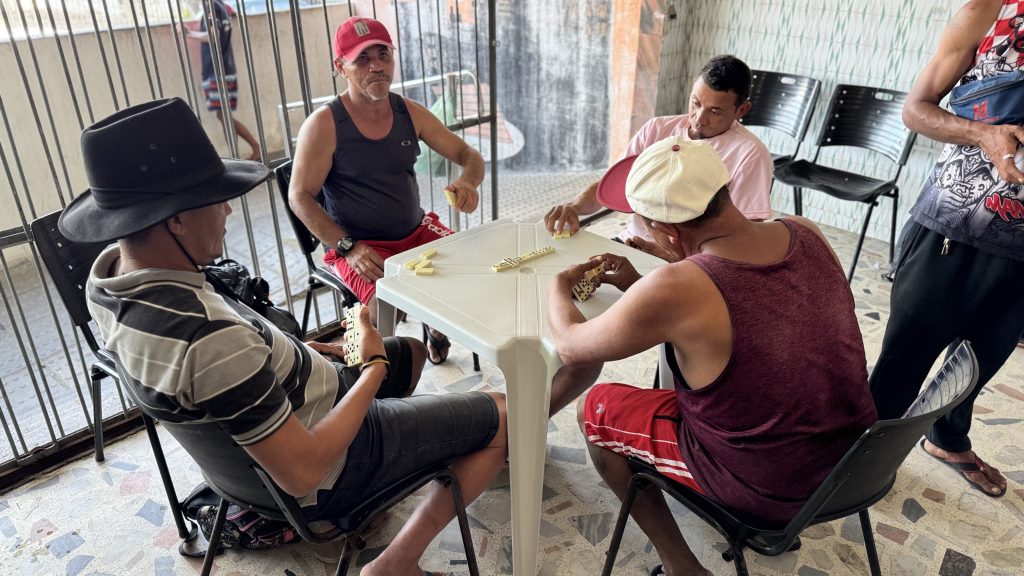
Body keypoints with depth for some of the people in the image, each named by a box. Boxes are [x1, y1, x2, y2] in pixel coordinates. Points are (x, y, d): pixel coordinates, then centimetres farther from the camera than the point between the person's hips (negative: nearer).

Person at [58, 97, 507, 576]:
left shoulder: (107, 275, -11)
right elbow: (302, 472, -30)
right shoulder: (210, 339, -39)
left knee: (410, 350, 28)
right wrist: (373, 367, -18)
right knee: (506, 417, 0)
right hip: (333, 466, -8)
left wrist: (289, 353, -1)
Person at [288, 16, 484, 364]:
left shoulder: (410, 113, 2)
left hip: (417, 231, 6)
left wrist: (467, 182, -20)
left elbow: (468, 155, 5)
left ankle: (437, 329, 23)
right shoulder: (324, 124, -12)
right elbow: (300, 197, -10)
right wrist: (347, 247, -22)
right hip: (357, 246, -5)